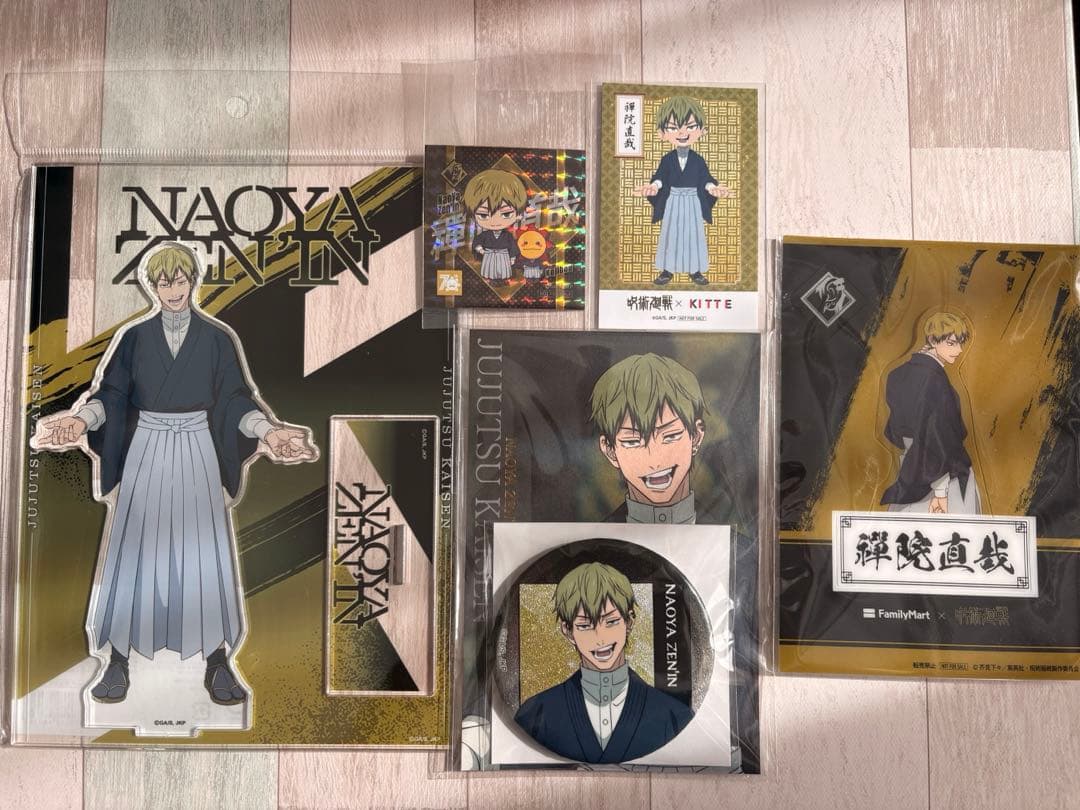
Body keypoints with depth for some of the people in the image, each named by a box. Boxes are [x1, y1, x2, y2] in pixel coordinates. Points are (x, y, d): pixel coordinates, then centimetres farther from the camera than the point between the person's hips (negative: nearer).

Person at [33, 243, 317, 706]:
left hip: (196, 451, -1)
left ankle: (216, 661, 9)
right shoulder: (134, 337, 5)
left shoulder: (217, 338, 3)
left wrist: (268, 431, -16)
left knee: (204, 552, 0)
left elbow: (236, 398, 1)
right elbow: (110, 393, 0)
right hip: (146, 451, 1)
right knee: (133, 552, 1)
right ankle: (118, 661, 12)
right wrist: (81, 420, -20)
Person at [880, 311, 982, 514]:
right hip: (941, 474, -8)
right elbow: (938, 438, -22)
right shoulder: (934, 379, -20)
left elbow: (896, 430, 12)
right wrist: (940, 491, -20)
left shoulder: (900, 375, 4)